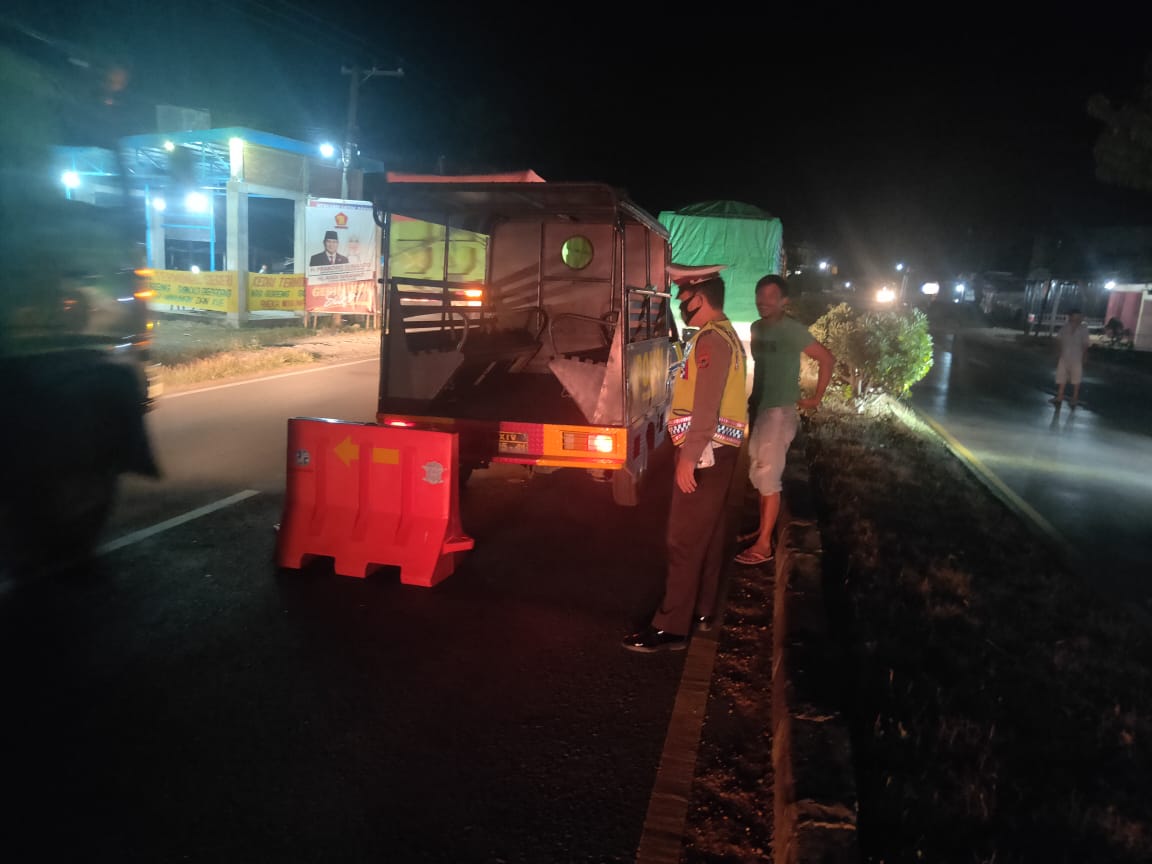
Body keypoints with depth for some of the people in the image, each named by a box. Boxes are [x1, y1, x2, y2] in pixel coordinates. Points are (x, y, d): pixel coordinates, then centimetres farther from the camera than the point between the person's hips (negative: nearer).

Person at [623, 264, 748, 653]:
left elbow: (706, 407, -23)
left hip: (705, 451, -11)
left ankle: (671, 626, 0)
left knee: (685, 539, -6)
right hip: (718, 449, 11)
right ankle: (702, 610, 27)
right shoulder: (725, 335, 15)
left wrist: (688, 458, -23)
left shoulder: (711, 340, -17)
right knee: (709, 533, 16)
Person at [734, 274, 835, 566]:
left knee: (768, 477, -4)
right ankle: (763, 529, 29)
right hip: (758, 408, 8)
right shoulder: (756, 328, 7)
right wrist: (752, 399, 13)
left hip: (779, 411, -8)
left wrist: (816, 398, -9)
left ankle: (764, 545, 3)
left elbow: (828, 359, -14)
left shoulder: (792, 330, -15)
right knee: (758, 474, 15)